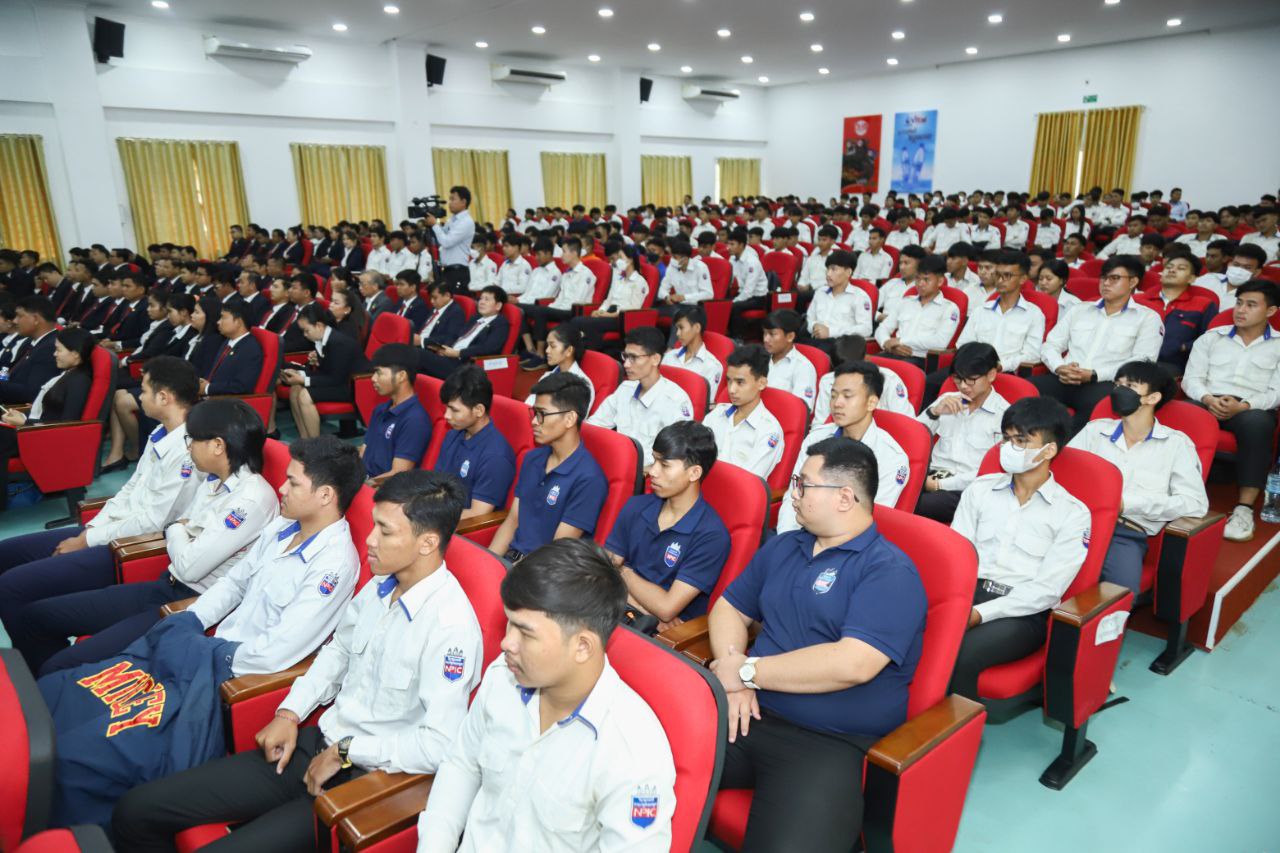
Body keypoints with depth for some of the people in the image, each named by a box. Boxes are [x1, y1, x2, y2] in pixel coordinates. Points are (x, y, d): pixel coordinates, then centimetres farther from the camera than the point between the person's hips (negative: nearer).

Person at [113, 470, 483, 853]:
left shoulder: (451, 626, -23)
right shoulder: (381, 583, 2)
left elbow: (439, 745, -26)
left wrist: (346, 752, -14)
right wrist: (290, 713, 6)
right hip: (319, 745, 7)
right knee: (135, 812, 3)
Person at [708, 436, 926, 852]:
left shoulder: (889, 570, -10)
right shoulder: (781, 546, 13)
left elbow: (851, 664, -22)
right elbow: (729, 608, 16)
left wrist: (748, 671, -13)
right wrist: (733, 678, -4)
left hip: (832, 744, -5)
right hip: (750, 714, 6)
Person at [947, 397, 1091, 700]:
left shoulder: (1073, 513, 2)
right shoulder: (980, 489, 13)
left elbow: (1047, 590, -7)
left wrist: (979, 613, -17)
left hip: (1023, 613, -3)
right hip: (967, 594, 3)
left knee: (959, 655, -34)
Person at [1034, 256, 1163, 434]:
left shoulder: (1147, 317, 13)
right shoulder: (1080, 310, 25)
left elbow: (1142, 363, -1)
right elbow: (1050, 346, 19)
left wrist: (1094, 375, -13)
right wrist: (1060, 368, -5)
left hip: (1105, 384, -3)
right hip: (1065, 380, 3)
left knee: (1097, 401, -40)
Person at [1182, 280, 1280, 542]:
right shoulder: (1211, 337, 20)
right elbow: (1191, 378, 11)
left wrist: (1242, 406, -16)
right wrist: (1208, 398, -12)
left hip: (1252, 408, -1)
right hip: (1208, 402, 2)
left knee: (1257, 423, -38)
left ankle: (1244, 508, -35)